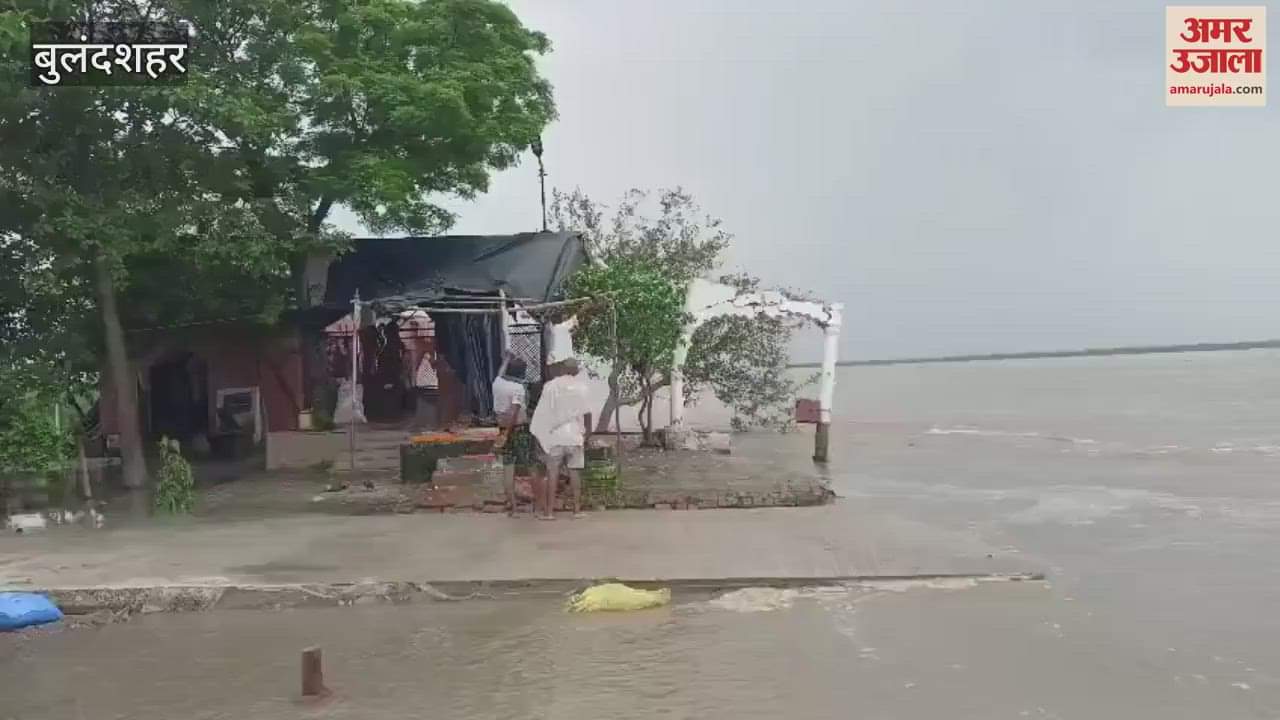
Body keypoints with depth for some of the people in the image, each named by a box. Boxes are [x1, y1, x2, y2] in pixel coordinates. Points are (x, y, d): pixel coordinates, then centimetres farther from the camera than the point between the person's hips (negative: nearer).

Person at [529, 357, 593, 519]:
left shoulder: (550, 386, -2)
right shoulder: (580, 387, 1)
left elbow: (542, 413, -4)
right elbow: (587, 412, 0)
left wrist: (540, 435, 2)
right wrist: (588, 432, 12)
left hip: (555, 436, -1)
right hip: (575, 436, 1)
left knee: (552, 472, 2)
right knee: (574, 471, 7)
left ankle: (549, 511, 2)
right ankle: (577, 509, 9)